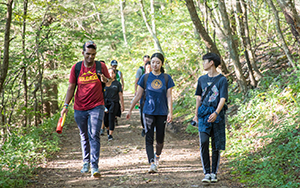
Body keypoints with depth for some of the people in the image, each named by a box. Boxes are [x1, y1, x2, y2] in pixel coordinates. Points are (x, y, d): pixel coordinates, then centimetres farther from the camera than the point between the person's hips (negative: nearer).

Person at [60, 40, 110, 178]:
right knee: (84, 137, 12)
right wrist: (66, 105, -2)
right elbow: (71, 88, 6)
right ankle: (86, 162, 28)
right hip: (80, 108, 2)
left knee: (94, 136, -12)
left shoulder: (101, 66, -1)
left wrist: (105, 80, -17)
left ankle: (94, 166, -15)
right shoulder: (76, 68, 2)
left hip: (96, 107, -2)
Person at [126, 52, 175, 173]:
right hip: (148, 112, 0)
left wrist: (170, 112, -8)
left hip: (162, 112, 0)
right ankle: (152, 163, -15)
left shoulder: (167, 78, 2)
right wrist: (130, 110, 8)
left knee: (160, 138, 7)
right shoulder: (145, 77, 2)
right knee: (149, 138, -10)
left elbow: (169, 96, 1)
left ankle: (157, 156, 36)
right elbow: (138, 95, 7)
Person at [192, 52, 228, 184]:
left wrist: (216, 113, -25)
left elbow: (223, 99, -11)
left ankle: (214, 173, 14)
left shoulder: (222, 80, -3)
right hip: (204, 113, 3)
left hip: (217, 115, -3)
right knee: (203, 142, -12)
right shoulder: (202, 79, 13)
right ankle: (207, 173, -11)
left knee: (216, 145, 3)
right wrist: (196, 114, 19)